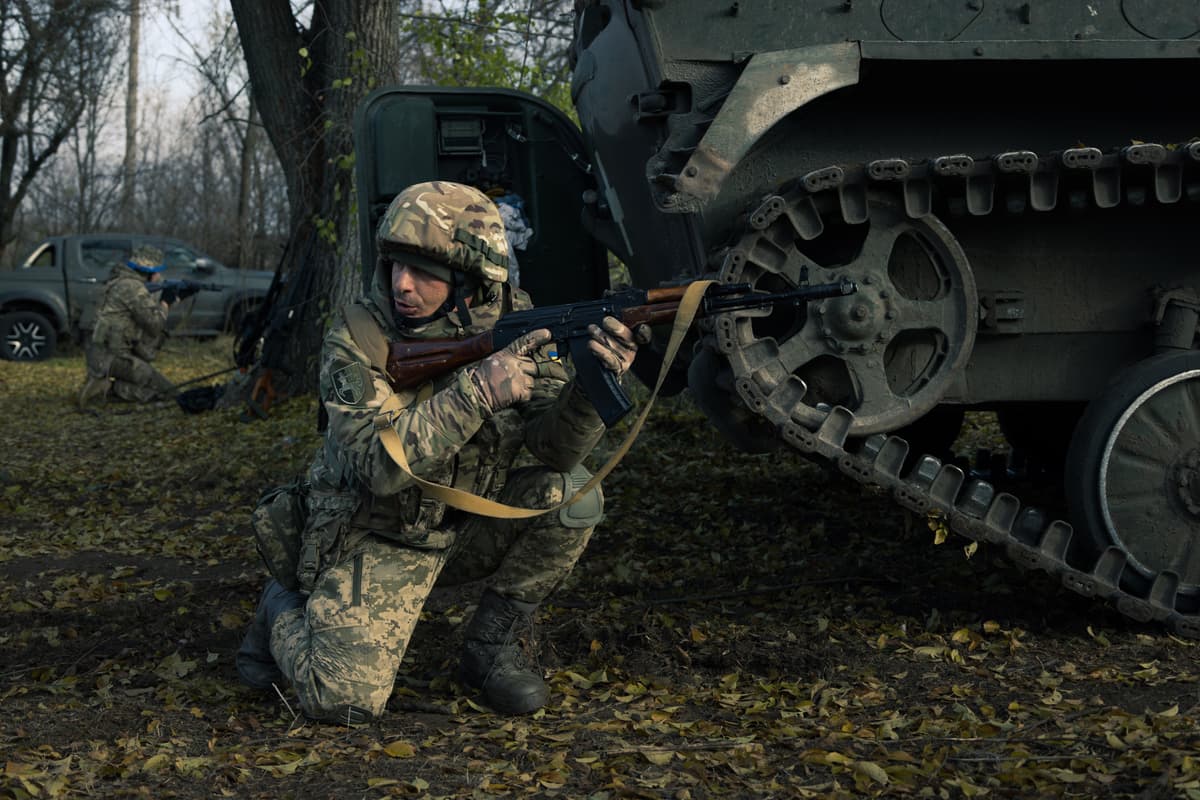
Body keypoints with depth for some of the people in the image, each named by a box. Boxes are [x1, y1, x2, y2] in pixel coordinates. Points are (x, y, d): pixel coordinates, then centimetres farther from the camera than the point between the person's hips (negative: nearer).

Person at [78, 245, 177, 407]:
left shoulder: (121, 282, 16)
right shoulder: (133, 287, -14)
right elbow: (154, 323, -15)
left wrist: (159, 304, 12)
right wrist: (164, 306, 3)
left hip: (101, 354, 10)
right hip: (114, 357, -10)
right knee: (166, 390, -6)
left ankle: (103, 380, 10)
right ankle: (109, 388, -12)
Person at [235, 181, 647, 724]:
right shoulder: (354, 343, -20)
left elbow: (555, 447, -15)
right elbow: (382, 464, -32)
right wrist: (477, 390, -40)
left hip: (466, 530, 4)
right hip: (373, 542, -4)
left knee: (571, 494, -21)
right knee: (345, 699, -21)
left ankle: (493, 645, -1)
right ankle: (285, 612, 15)